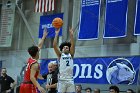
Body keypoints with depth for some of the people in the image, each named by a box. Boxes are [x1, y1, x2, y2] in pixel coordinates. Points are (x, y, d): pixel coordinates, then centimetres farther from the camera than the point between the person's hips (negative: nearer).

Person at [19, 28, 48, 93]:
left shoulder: (30, 60, 13)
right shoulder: (35, 64, -12)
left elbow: (39, 46, 25)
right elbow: (32, 77, -23)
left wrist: (44, 36, 33)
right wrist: (39, 87, -36)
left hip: (23, 85, 9)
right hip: (30, 86, -9)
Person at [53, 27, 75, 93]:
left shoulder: (71, 55, 15)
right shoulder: (60, 55, 10)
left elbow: (72, 45, 1)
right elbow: (54, 45, -1)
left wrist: (71, 35, -8)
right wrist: (56, 34, -6)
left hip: (70, 80, 2)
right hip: (62, 80, -2)